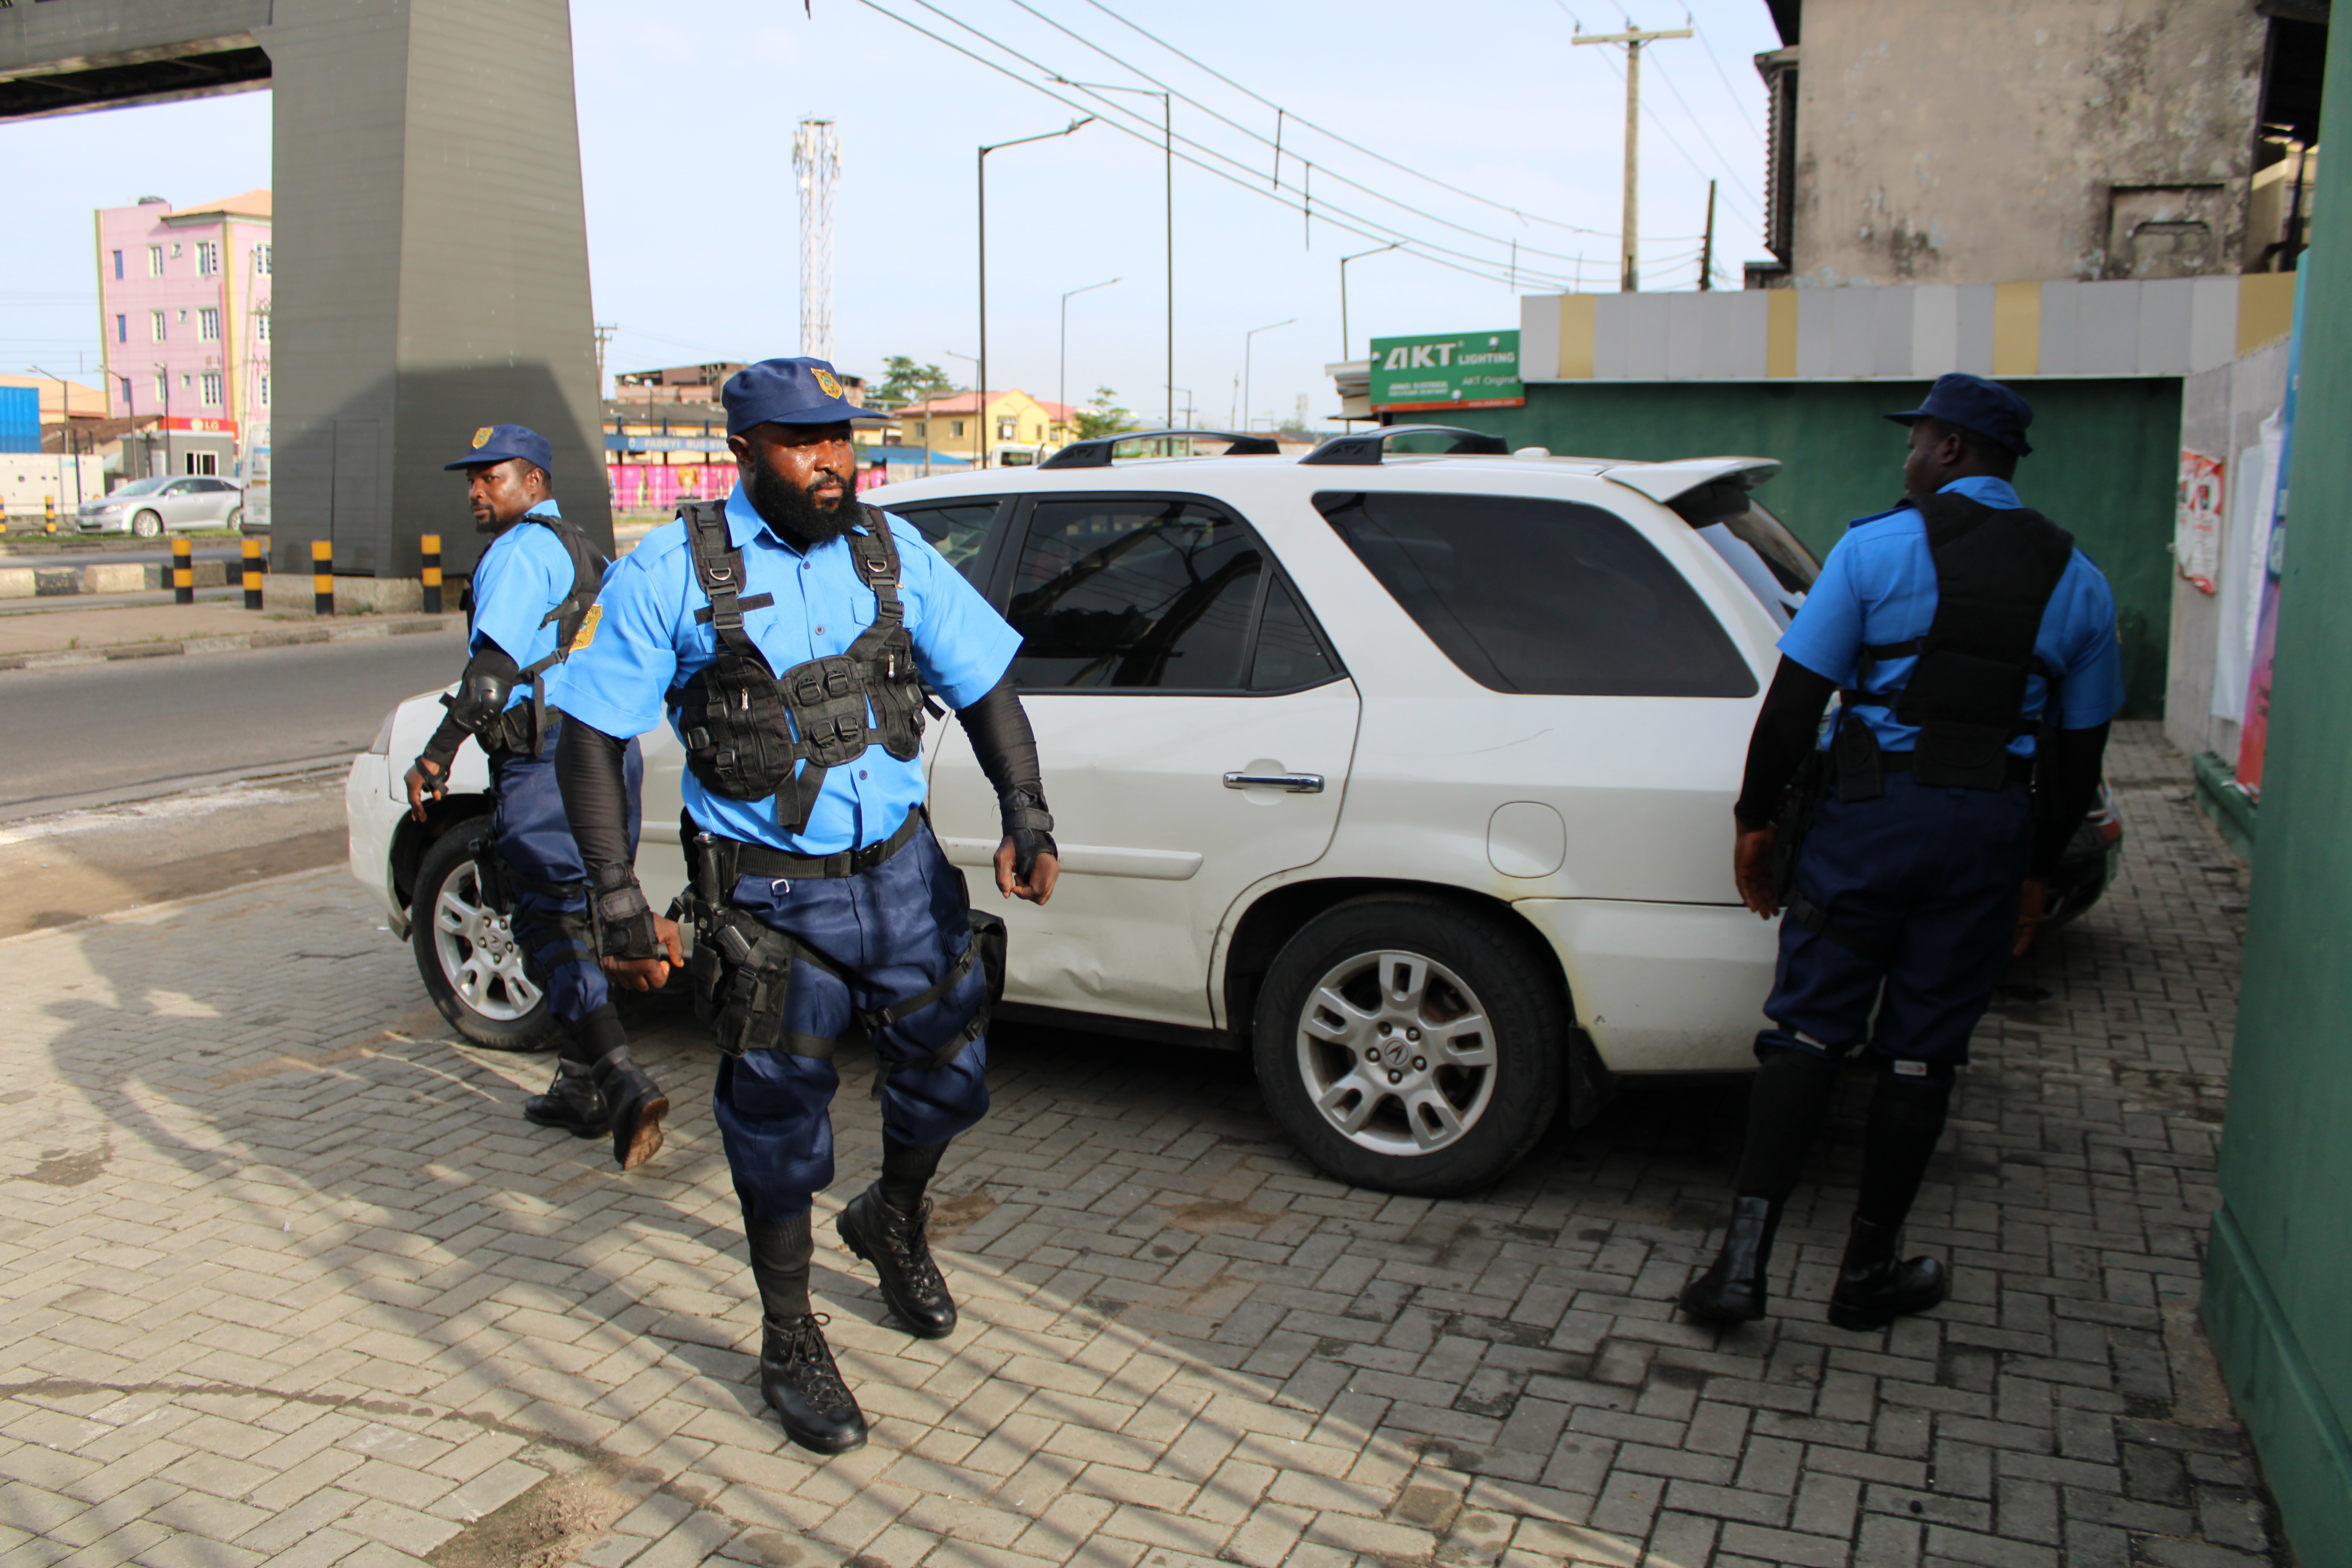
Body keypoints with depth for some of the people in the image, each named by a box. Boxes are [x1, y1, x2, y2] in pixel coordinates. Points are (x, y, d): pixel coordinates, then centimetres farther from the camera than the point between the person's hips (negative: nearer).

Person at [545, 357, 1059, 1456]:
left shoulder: (892, 552, 1)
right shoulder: (674, 574, -9)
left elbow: (985, 690, 5)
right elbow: (590, 739, -8)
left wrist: (1025, 817, -9)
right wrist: (618, 901, -15)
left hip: (900, 869, 4)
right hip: (768, 894, -4)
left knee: (948, 1081, 14)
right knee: (780, 1123, 6)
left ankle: (893, 1223, 47)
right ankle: (789, 1345, 27)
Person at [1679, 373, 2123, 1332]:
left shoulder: (1879, 548, -4)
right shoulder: (2078, 581, 9)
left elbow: (1794, 699, -7)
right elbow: (2079, 753, 11)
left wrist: (1757, 818, 2)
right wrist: (2037, 870, 19)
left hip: (1872, 816, -3)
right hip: (1994, 829, 3)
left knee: (1808, 1033, 3)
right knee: (1922, 1053, 9)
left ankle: (1744, 1260, -2)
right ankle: (1867, 1273, 19)